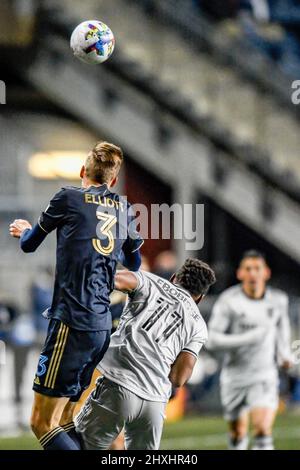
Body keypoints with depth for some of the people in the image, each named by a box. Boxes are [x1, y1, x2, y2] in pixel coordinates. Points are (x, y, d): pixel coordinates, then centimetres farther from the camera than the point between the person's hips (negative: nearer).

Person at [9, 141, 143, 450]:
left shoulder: (69, 198, -1)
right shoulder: (124, 209, 15)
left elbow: (29, 245, 13)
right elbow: (134, 263, 31)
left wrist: (23, 231, 36)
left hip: (72, 323, -7)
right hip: (103, 328, 7)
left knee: (43, 423, -8)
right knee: (63, 422, 14)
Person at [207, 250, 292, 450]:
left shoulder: (278, 300, -2)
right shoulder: (228, 301, -12)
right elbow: (212, 340, -16)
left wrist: (284, 354, 9)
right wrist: (247, 339, -26)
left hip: (265, 376, 0)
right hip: (235, 376, 0)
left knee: (263, 429, -18)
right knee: (238, 433, 12)